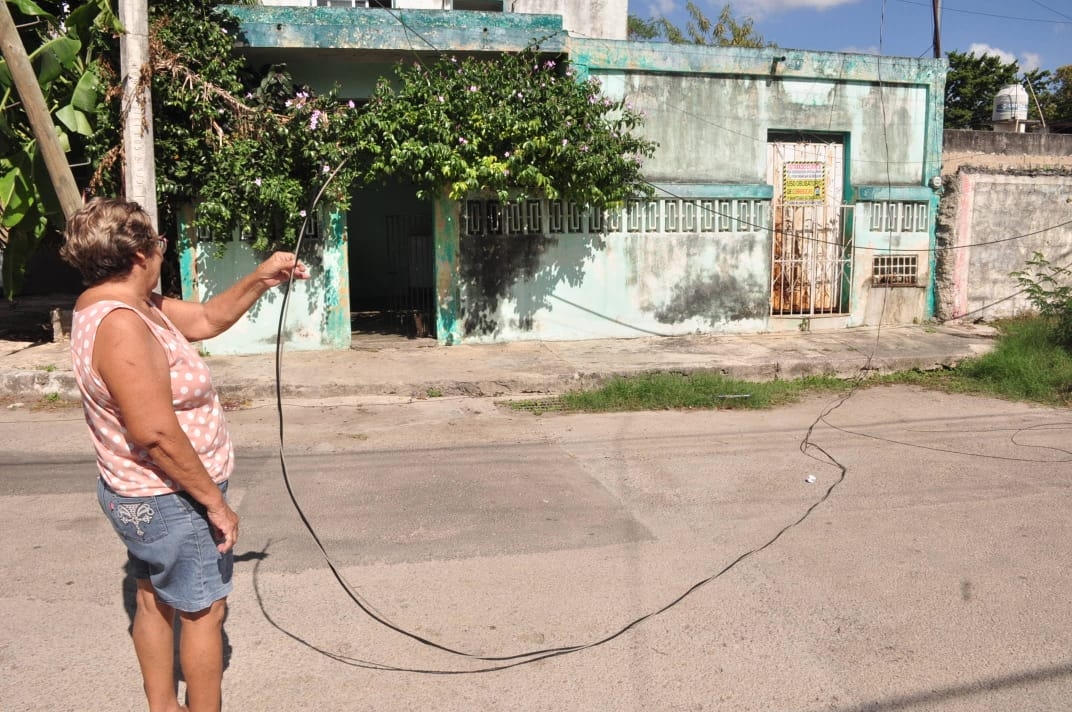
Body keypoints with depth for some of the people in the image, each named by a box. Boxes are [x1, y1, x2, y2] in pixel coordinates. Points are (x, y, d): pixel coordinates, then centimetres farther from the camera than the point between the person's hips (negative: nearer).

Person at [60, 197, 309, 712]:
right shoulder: (120, 323, -29)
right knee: (204, 611, 7)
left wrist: (260, 279, 5)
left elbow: (206, 320, 13)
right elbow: (156, 433, -31)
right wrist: (215, 501, -24)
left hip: (137, 496, 11)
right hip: (169, 501, -10)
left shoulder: (130, 303, 2)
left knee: (155, 600, 23)